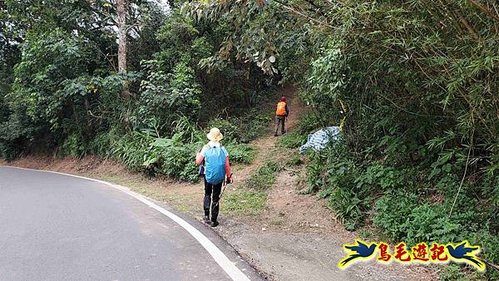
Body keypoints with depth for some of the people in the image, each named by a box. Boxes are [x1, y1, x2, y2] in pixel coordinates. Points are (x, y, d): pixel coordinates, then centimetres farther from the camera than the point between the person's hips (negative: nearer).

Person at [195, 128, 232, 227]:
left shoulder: (206, 148, -8)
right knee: (216, 198, 9)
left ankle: (206, 215, 9)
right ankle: (214, 220, 12)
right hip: (219, 177, 0)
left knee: (207, 194, 20)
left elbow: (198, 162, -6)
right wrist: (228, 177, 6)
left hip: (208, 176, 0)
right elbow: (227, 165, -5)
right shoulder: (223, 149, -5)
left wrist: (198, 154, 12)